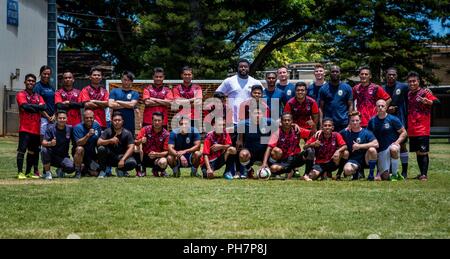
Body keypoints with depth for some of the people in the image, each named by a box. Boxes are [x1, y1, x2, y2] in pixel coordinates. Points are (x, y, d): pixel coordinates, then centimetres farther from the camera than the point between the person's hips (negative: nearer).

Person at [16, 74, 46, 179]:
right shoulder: (21, 95, 1)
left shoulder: (38, 96, 17)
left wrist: (31, 106, -9)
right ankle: (20, 172, -7)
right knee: (22, 150, -9)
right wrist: (37, 107, -6)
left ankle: (28, 172, 19)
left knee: (33, 151, 10)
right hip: (25, 128, -6)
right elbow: (25, 106, -17)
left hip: (36, 128, 6)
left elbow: (44, 107, 0)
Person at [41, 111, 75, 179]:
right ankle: (47, 172, -10)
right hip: (51, 155, -1)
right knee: (44, 150, -34)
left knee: (71, 167, -29)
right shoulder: (51, 128, -9)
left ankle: (61, 170, 9)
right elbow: (43, 143, -20)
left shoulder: (70, 129, -2)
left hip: (63, 157, 1)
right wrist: (50, 143, -43)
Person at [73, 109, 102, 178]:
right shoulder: (78, 127, -15)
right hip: (80, 155, -3)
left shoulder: (97, 126, -1)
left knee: (95, 173, -11)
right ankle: (78, 171, -17)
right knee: (79, 149, -37)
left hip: (92, 154, 3)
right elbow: (78, 143, -27)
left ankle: (86, 169, 26)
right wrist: (88, 135, -41)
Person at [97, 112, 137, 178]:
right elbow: (98, 142, -15)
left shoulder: (127, 133, -5)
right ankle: (102, 171, -11)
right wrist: (110, 140, -34)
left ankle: (120, 170, 4)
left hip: (122, 156, 0)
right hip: (110, 157, 0)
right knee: (101, 148, -29)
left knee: (133, 163, -31)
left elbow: (131, 148, -13)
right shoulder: (108, 131, -3)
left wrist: (123, 160, -26)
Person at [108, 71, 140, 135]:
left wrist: (118, 102, -2)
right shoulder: (114, 91, 9)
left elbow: (132, 104, -9)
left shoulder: (135, 93, 8)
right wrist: (127, 105, -5)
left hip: (129, 125, 0)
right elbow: (111, 104, -6)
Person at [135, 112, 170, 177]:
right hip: (144, 157, 1)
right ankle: (141, 169, -6)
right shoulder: (146, 129, -6)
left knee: (163, 162, -34)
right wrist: (140, 141, -34)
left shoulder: (166, 134, -8)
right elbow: (136, 143, -11)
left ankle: (156, 170, 5)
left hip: (157, 157, -1)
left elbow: (166, 152, -10)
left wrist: (156, 154, -28)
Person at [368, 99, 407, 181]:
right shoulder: (372, 121, 6)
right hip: (381, 150, 2)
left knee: (393, 149, -41)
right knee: (385, 176, -5)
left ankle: (395, 174, -22)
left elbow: (403, 132, -1)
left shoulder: (393, 119, -4)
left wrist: (397, 142, -16)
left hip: (392, 145, -2)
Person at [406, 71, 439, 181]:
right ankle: (421, 173, 19)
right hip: (412, 129, 7)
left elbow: (437, 101, -20)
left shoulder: (425, 92, -6)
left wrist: (428, 101, -39)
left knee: (423, 152, -8)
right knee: (417, 152, 11)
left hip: (422, 129, -7)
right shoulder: (409, 94, 13)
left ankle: (424, 174, -7)